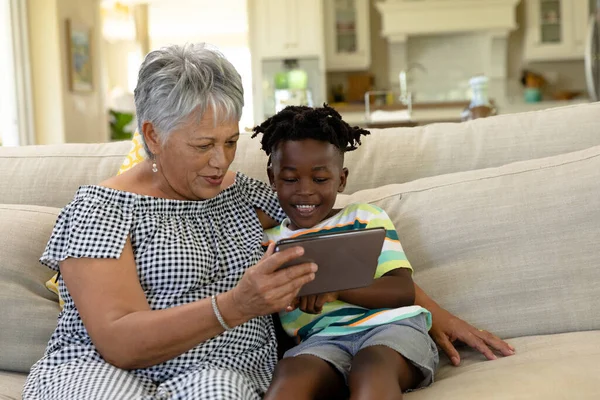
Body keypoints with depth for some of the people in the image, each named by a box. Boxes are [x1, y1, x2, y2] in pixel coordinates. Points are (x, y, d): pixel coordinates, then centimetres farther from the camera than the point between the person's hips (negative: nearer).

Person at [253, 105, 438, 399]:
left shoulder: (365, 218, 16)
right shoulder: (267, 242, 21)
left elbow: (403, 291, 3)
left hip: (391, 325, 0)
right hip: (322, 338, 1)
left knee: (372, 367, -37)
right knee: (290, 373, -35)